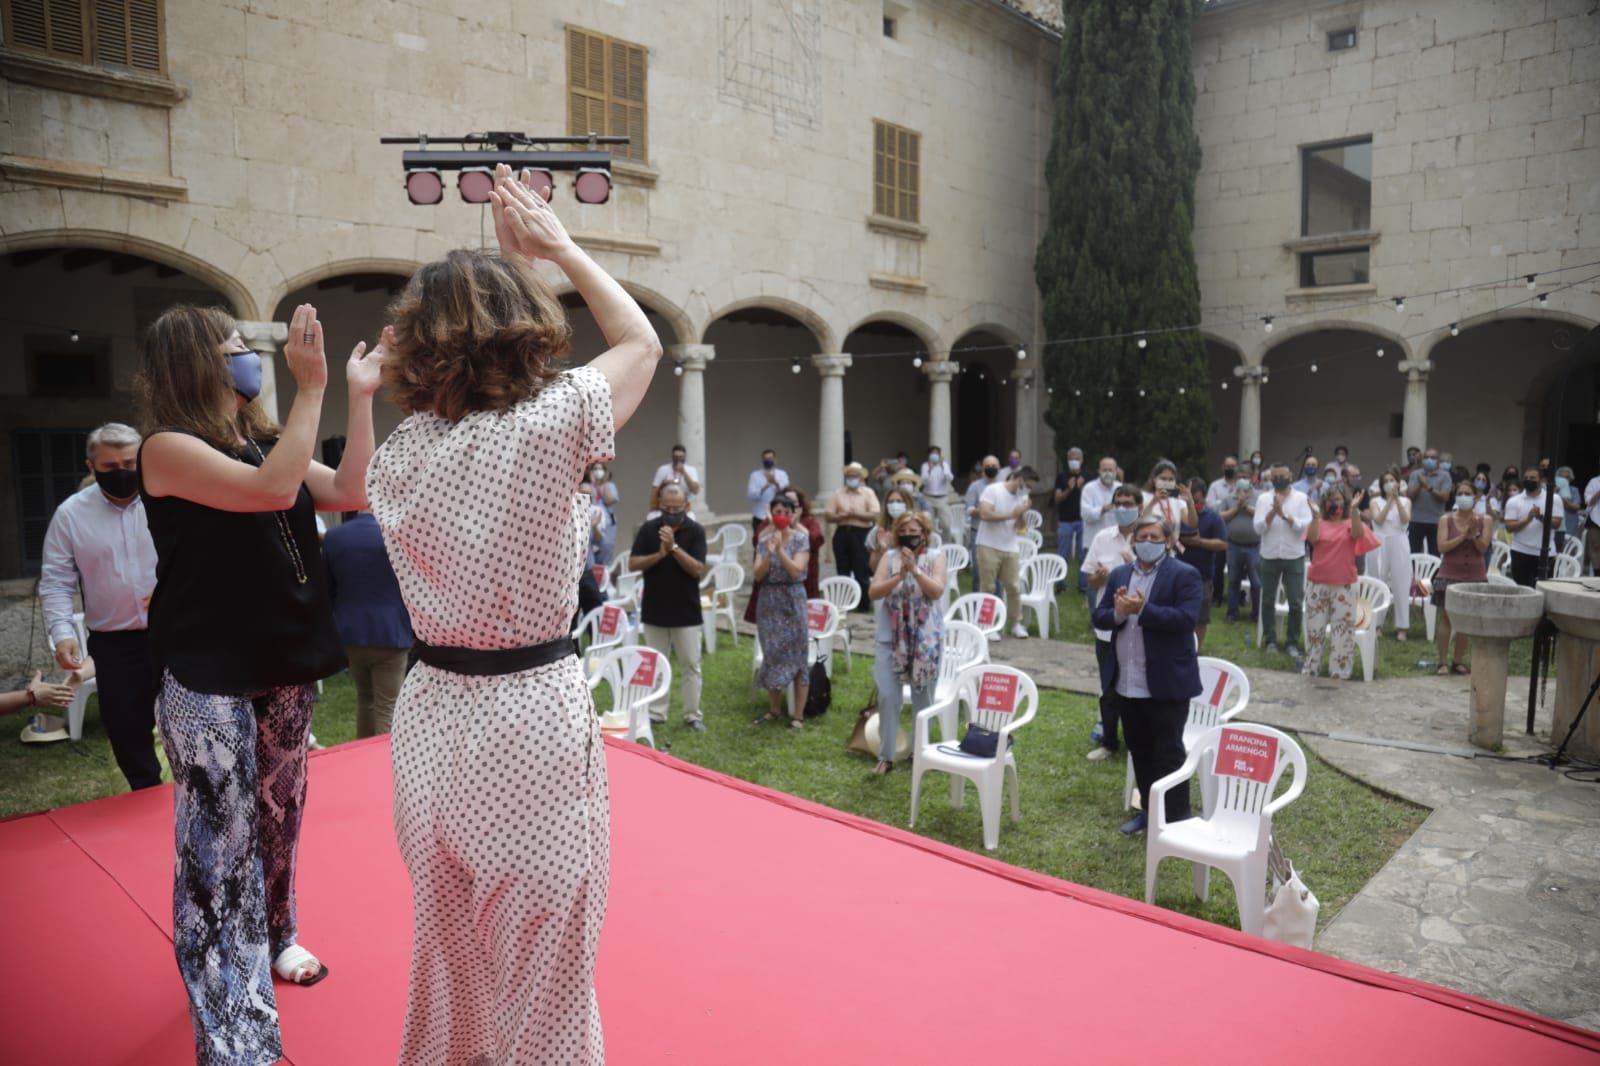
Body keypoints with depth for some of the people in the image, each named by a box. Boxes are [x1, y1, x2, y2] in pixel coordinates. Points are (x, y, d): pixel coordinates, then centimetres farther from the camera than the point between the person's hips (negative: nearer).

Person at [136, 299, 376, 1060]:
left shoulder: (262, 442, 10)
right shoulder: (167, 448, -12)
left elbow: (352, 493, 5)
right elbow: (272, 491, -26)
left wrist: (360, 394, 0)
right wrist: (311, 386, -24)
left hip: (283, 666, 7)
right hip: (209, 680, -7)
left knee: (277, 818, 20)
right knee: (219, 845, -2)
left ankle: (274, 938, 41)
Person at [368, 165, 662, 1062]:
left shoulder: (400, 452, -2)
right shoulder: (547, 427, -17)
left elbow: (465, 382, 20)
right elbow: (641, 342, 1)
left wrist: (507, 267, 20)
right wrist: (556, 247, 11)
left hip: (432, 713, 6)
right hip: (533, 719, -6)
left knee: (444, 947, 25)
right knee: (543, 968, 12)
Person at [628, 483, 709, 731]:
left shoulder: (695, 531, -7)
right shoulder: (648, 529, -2)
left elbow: (698, 569, -16)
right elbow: (633, 564, -6)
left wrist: (674, 547, -26)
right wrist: (659, 554, -21)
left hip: (686, 611, -2)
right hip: (654, 610, 2)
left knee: (690, 665, 4)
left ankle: (692, 715, 15)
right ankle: (656, 713, 20)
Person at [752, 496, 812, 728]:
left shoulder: (801, 539, -5)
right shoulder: (764, 539, 4)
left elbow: (796, 571, -16)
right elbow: (758, 575, -4)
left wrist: (780, 548, -23)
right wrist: (769, 552, -19)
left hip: (792, 600, -3)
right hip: (769, 601, 4)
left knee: (796, 657, 0)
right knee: (771, 656, 9)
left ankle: (799, 715, 6)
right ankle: (774, 710, 22)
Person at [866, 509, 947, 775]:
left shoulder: (935, 557, -2)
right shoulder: (889, 556, 0)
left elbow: (937, 591, -15)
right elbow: (873, 593, -9)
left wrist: (914, 569, -24)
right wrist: (900, 575, -21)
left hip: (926, 638, 0)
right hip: (891, 637, 1)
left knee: (923, 697, 10)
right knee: (887, 696, -3)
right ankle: (885, 756, 7)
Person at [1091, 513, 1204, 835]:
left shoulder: (1184, 575, -7)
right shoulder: (1119, 574, 10)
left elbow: (1185, 619, -18)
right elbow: (1099, 618, 7)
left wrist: (1142, 610, -25)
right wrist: (1118, 613, -15)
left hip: (1167, 683, -6)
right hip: (1126, 683, 6)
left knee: (1168, 754, 3)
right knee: (1139, 752, 16)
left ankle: (1176, 818, 14)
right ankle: (1148, 809, 30)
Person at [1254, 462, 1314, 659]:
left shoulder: (1301, 498, 0)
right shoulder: (1263, 498, 1)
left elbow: (1305, 525, -10)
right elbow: (1258, 528, -7)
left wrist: (1284, 514, -20)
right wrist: (1273, 512, -20)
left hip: (1294, 557, -1)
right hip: (1269, 557, 1)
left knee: (1296, 602, 1)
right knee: (1268, 600, 8)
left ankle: (1292, 641, 12)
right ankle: (1270, 640, 19)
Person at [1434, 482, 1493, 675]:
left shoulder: (1485, 520, 1)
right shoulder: (1446, 519, -2)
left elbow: (1483, 548, -6)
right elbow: (1442, 547, -10)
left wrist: (1474, 533, -21)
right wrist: (1462, 535, -19)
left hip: (1475, 576, 2)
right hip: (1449, 575, -1)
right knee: (1446, 617, -1)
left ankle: (1457, 660, 16)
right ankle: (1443, 661, 4)